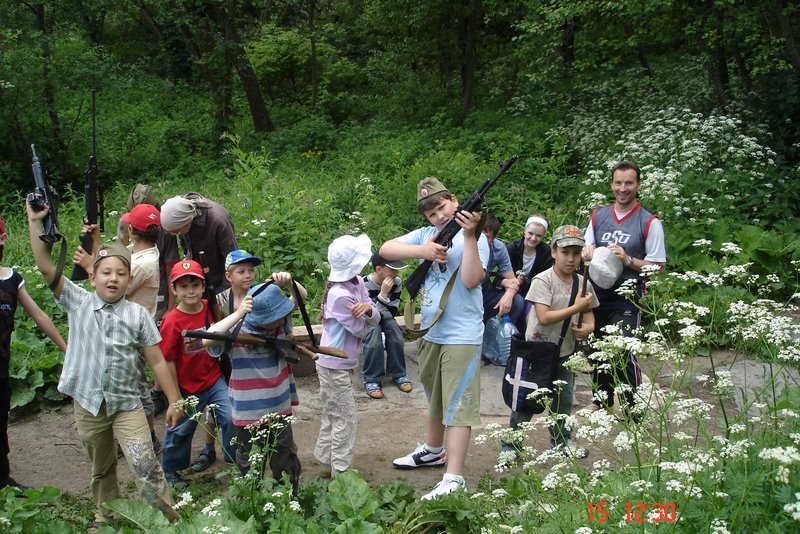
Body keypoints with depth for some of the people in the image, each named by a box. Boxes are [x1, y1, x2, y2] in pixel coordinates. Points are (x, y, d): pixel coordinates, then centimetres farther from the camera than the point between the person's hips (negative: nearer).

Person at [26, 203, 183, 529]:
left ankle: (167, 521, -2)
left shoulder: (137, 315, -6)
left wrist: (174, 400, -3)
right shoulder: (78, 303, -4)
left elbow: (157, 361, -3)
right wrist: (35, 222, -19)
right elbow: (46, 268, -12)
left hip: (127, 405, -2)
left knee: (145, 465, -14)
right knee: (101, 470, 19)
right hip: (88, 405, 2)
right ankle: (106, 518, 40)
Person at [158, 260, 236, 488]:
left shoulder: (209, 308, -7)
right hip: (187, 387, -3)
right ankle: (170, 470, 35)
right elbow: (169, 361, -15)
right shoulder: (172, 321, -19)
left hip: (213, 378, 3)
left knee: (231, 418, -7)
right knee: (181, 429, 13)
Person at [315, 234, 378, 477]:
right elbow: (361, 329, -17)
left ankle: (327, 464, 32)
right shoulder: (340, 295, -26)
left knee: (332, 416, 19)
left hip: (341, 364, 9)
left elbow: (375, 319, -3)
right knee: (346, 419, 0)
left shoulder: (357, 283, 0)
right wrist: (365, 316, 3)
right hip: (335, 366, -9)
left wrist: (369, 309, -24)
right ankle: (341, 473, 10)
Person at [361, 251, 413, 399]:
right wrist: (383, 294, -40)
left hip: (385, 318, 4)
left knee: (395, 332, -26)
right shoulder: (365, 285, -29)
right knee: (374, 333, -33)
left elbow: (392, 311, -11)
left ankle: (398, 374, -12)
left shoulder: (397, 282, -16)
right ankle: (371, 379, -25)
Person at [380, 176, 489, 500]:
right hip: (430, 331, 7)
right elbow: (385, 250, -3)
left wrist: (469, 235, -26)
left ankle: (454, 479, -5)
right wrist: (423, 251, -17)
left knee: (458, 404, -6)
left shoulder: (474, 239, -7)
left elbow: (471, 281, -21)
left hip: (462, 336, -7)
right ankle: (432, 451, 44)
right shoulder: (426, 234, 7)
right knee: (435, 397, 24)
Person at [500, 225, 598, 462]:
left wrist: (588, 327, -11)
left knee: (564, 400, 17)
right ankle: (510, 445, 12)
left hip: (565, 352, 6)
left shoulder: (582, 282, 1)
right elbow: (544, 317, -25)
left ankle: (562, 441, 35)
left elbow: (588, 312, 12)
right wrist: (576, 308, -27)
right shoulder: (543, 280, -17)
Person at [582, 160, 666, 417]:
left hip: (627, 299, -5)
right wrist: (589, 252, -11)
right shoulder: (598, 215, 8)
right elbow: (584, 253, 13)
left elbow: (658, 266, -6)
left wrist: (627, 260, -19)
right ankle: (603, 399, 35)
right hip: (597, 294, 5)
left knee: (624, 354, -14)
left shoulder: (649, 223, -6)